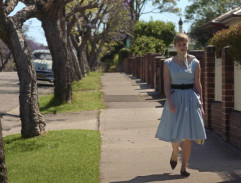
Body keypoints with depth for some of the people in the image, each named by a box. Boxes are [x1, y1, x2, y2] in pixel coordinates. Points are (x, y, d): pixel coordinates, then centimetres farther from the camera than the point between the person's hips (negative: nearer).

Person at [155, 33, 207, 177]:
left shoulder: (194, 62, 3)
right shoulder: (169, 63, 1)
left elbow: (198, 85, 4)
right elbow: (167, 84, -3)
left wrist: (201, 104, 1)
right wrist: (170, 102, -16)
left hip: (190, 99, 0)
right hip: (175, 98, 0)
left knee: (188, 135, -1)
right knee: (175, 132, 1)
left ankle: (184, 167, 7)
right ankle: (175, 154, 33)